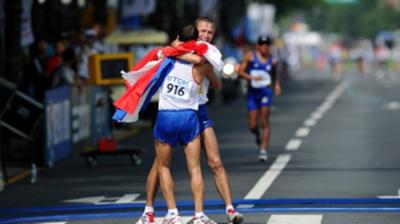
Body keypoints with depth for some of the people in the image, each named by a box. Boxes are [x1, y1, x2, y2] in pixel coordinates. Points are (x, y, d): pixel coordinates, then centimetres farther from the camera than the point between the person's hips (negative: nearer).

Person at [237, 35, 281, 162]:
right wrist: (252, 78, -19)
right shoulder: (250, 56, 0)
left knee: (265, 123, -9)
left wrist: (277, 84, 3)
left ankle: (263, 150, -7)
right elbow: (240, 71, -3)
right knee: (252, 126, 2)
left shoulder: (272, 60, 6)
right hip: (252, 92, 0)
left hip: (265, 92, 0)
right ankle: (258, 135, 37)